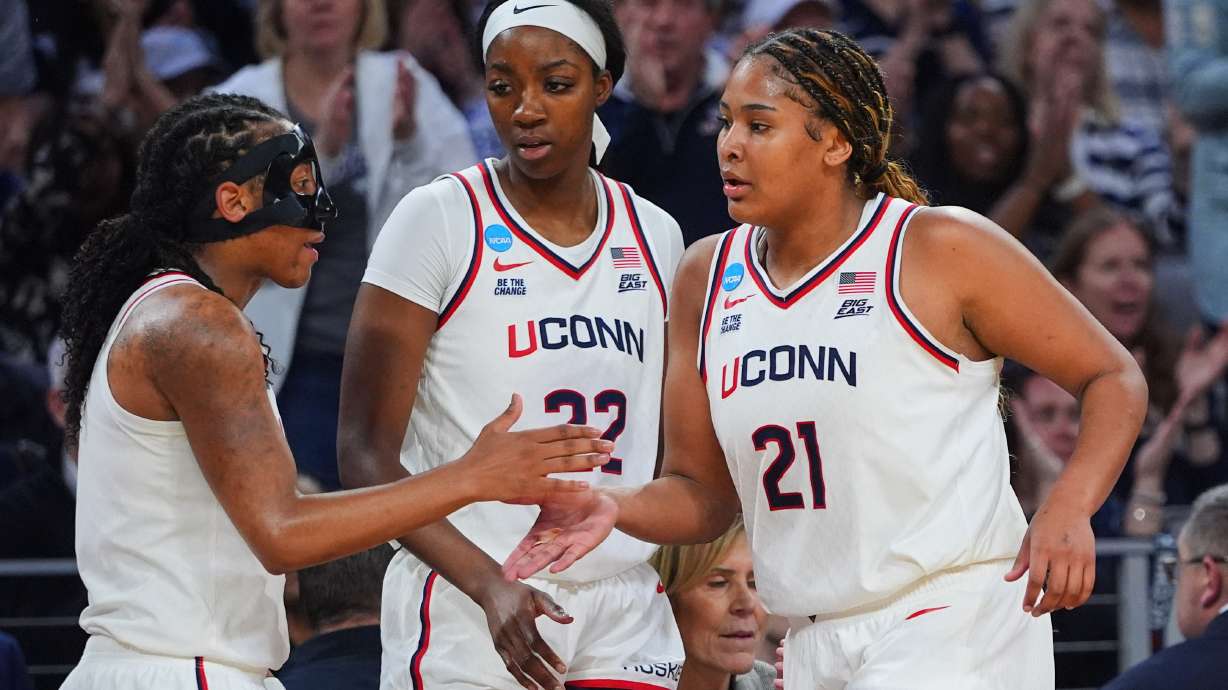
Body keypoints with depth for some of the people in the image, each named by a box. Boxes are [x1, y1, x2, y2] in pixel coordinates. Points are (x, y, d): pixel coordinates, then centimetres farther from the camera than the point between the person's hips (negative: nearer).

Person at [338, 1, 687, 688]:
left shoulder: (655, 237, 10)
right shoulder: (439, 220, -4)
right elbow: (366, 455, -9)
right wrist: (487, 585, -21)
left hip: (625, 622, 4)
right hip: (464, 613, -4)